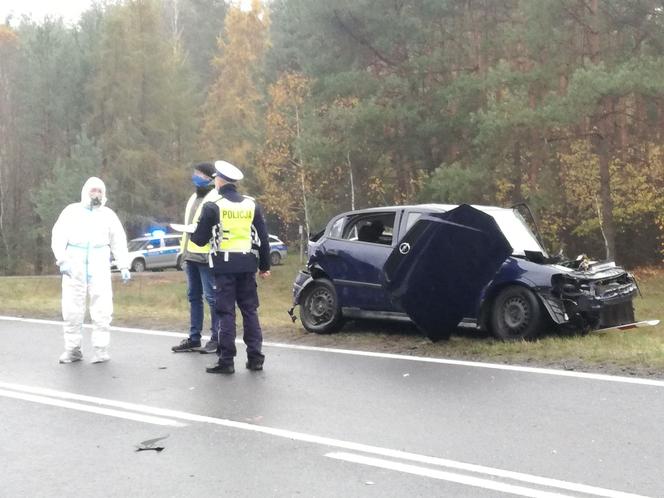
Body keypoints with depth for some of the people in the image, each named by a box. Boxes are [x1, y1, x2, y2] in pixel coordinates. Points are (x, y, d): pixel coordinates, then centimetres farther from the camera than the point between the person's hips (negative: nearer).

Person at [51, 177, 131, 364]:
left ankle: (101, 349, -2)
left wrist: (124, 266, 3)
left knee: (102, 308, -7)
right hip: (74, 265, 0)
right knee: (71, 308, -1)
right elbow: (58, 236, 1)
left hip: (99, 266, 1)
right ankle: (72, 349, 7)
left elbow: (119, 241, 14)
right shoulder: (71, 211, 11)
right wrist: (61, 259, -14)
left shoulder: (108, 215, 16)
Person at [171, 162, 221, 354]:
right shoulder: (194, 198, 21)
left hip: (206, 256, -9)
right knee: (194, 296, 12)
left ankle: (216, 338, 0)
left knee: (211, 296, -6)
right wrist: (183, 250, 22)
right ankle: (194, 338, 18)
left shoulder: (215, 199, -8)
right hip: (191, 255, 9)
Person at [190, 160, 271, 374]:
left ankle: (226, 361, 1)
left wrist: (191, 234, 21)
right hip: (247, 264, 4)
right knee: (250, 311, 10)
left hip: (224, 266, -4)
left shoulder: (213, 207, -7)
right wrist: (265, 265, 15)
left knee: (226, 313, 0)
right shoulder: (251, 205, 5)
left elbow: (200, 239, -2)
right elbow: (263, 237, 7)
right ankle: (255, 357, 11)